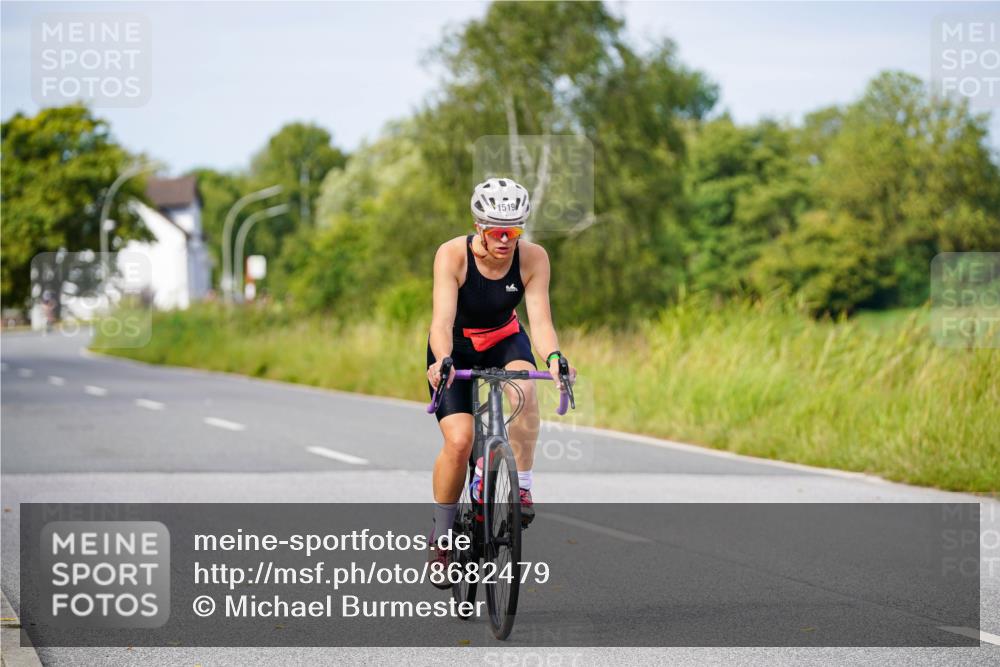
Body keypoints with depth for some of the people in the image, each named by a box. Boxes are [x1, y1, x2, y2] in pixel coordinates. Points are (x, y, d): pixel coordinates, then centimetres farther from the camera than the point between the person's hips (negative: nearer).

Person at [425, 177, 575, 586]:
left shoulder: (532, 258, -21)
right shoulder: (453, 255, -27)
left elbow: (539, 319, -27)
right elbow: (442, 319, -35)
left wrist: (554, 358, -47)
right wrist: (442, 362, -54)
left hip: (503, 342, 2)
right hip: (455, 349, -2)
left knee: (524, 389, -34)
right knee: (459, 441, -20)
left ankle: (521, 487, -21)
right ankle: (441, 535, 0)